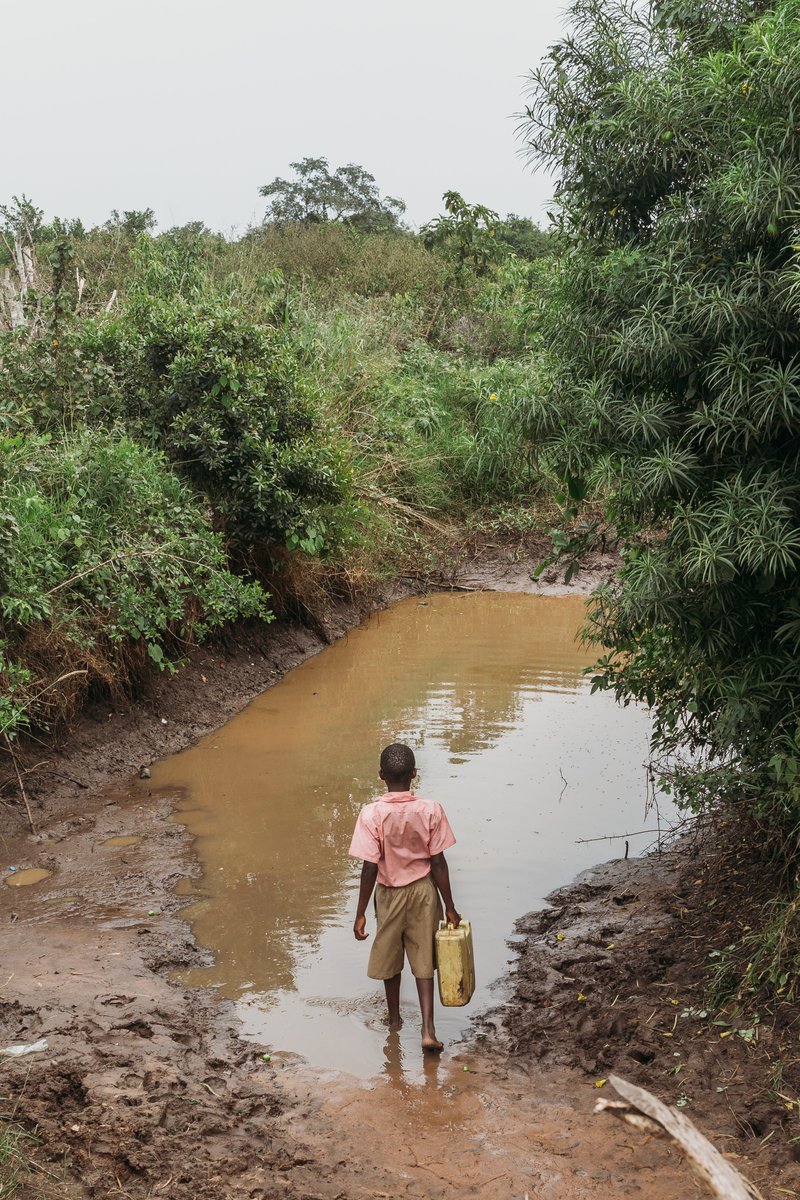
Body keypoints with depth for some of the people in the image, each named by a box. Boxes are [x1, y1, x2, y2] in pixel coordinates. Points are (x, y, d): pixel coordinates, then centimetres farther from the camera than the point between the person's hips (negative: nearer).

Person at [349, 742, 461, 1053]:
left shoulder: (372, 814, -21)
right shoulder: (431, 810, -16)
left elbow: (370, 868, -18)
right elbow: (438, 863, -11)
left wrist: (360, 914, -9)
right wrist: (450, 907, -1)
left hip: (390, 893, -1)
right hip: (424, 891, 1)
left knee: (389, 957, 21)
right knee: (423, 960, 13)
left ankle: (394, 1018, 39)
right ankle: (428, 1030, 4)